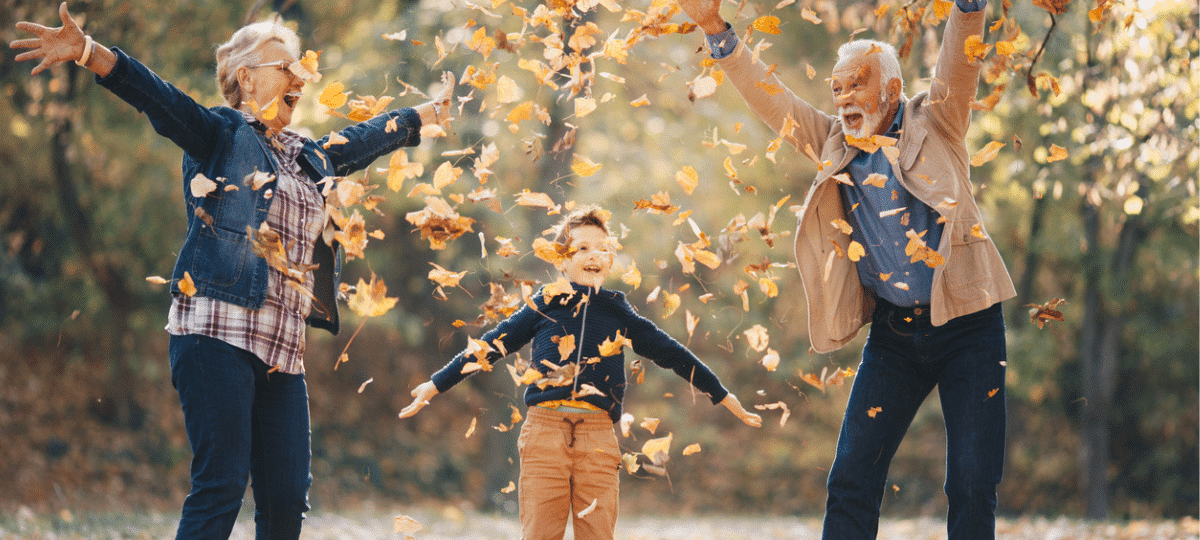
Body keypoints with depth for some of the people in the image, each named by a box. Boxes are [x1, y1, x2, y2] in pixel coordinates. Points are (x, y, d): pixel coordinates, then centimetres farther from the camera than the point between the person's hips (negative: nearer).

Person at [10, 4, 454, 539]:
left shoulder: (308, 157, 24)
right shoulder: (221, 134, 4)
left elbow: (369, 137, 41)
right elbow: (158, 97, -12)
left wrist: (432, 110, 51)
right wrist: (86, 52, -28)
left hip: (282, 351, 7)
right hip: (217, 332, -7)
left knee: (288, 496, 0)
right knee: (220, 488, -13)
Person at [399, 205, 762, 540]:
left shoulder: (618, 313, 15)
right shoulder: (545, 305, 11)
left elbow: (671, 353, 22)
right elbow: (490, 346, 15)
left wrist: (723, 397, 27)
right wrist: (436, 384, 17)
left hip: (598, 436, 1)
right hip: (545, 429, -1)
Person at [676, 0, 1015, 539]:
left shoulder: (933, 123, 1)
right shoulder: (835, 143, 10)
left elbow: (959, 61, -15)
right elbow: (766, 94, 8)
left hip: (966, 324, -3)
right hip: (893, 332, 4)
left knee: (972, 488, -4)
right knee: (851, 480, -1)